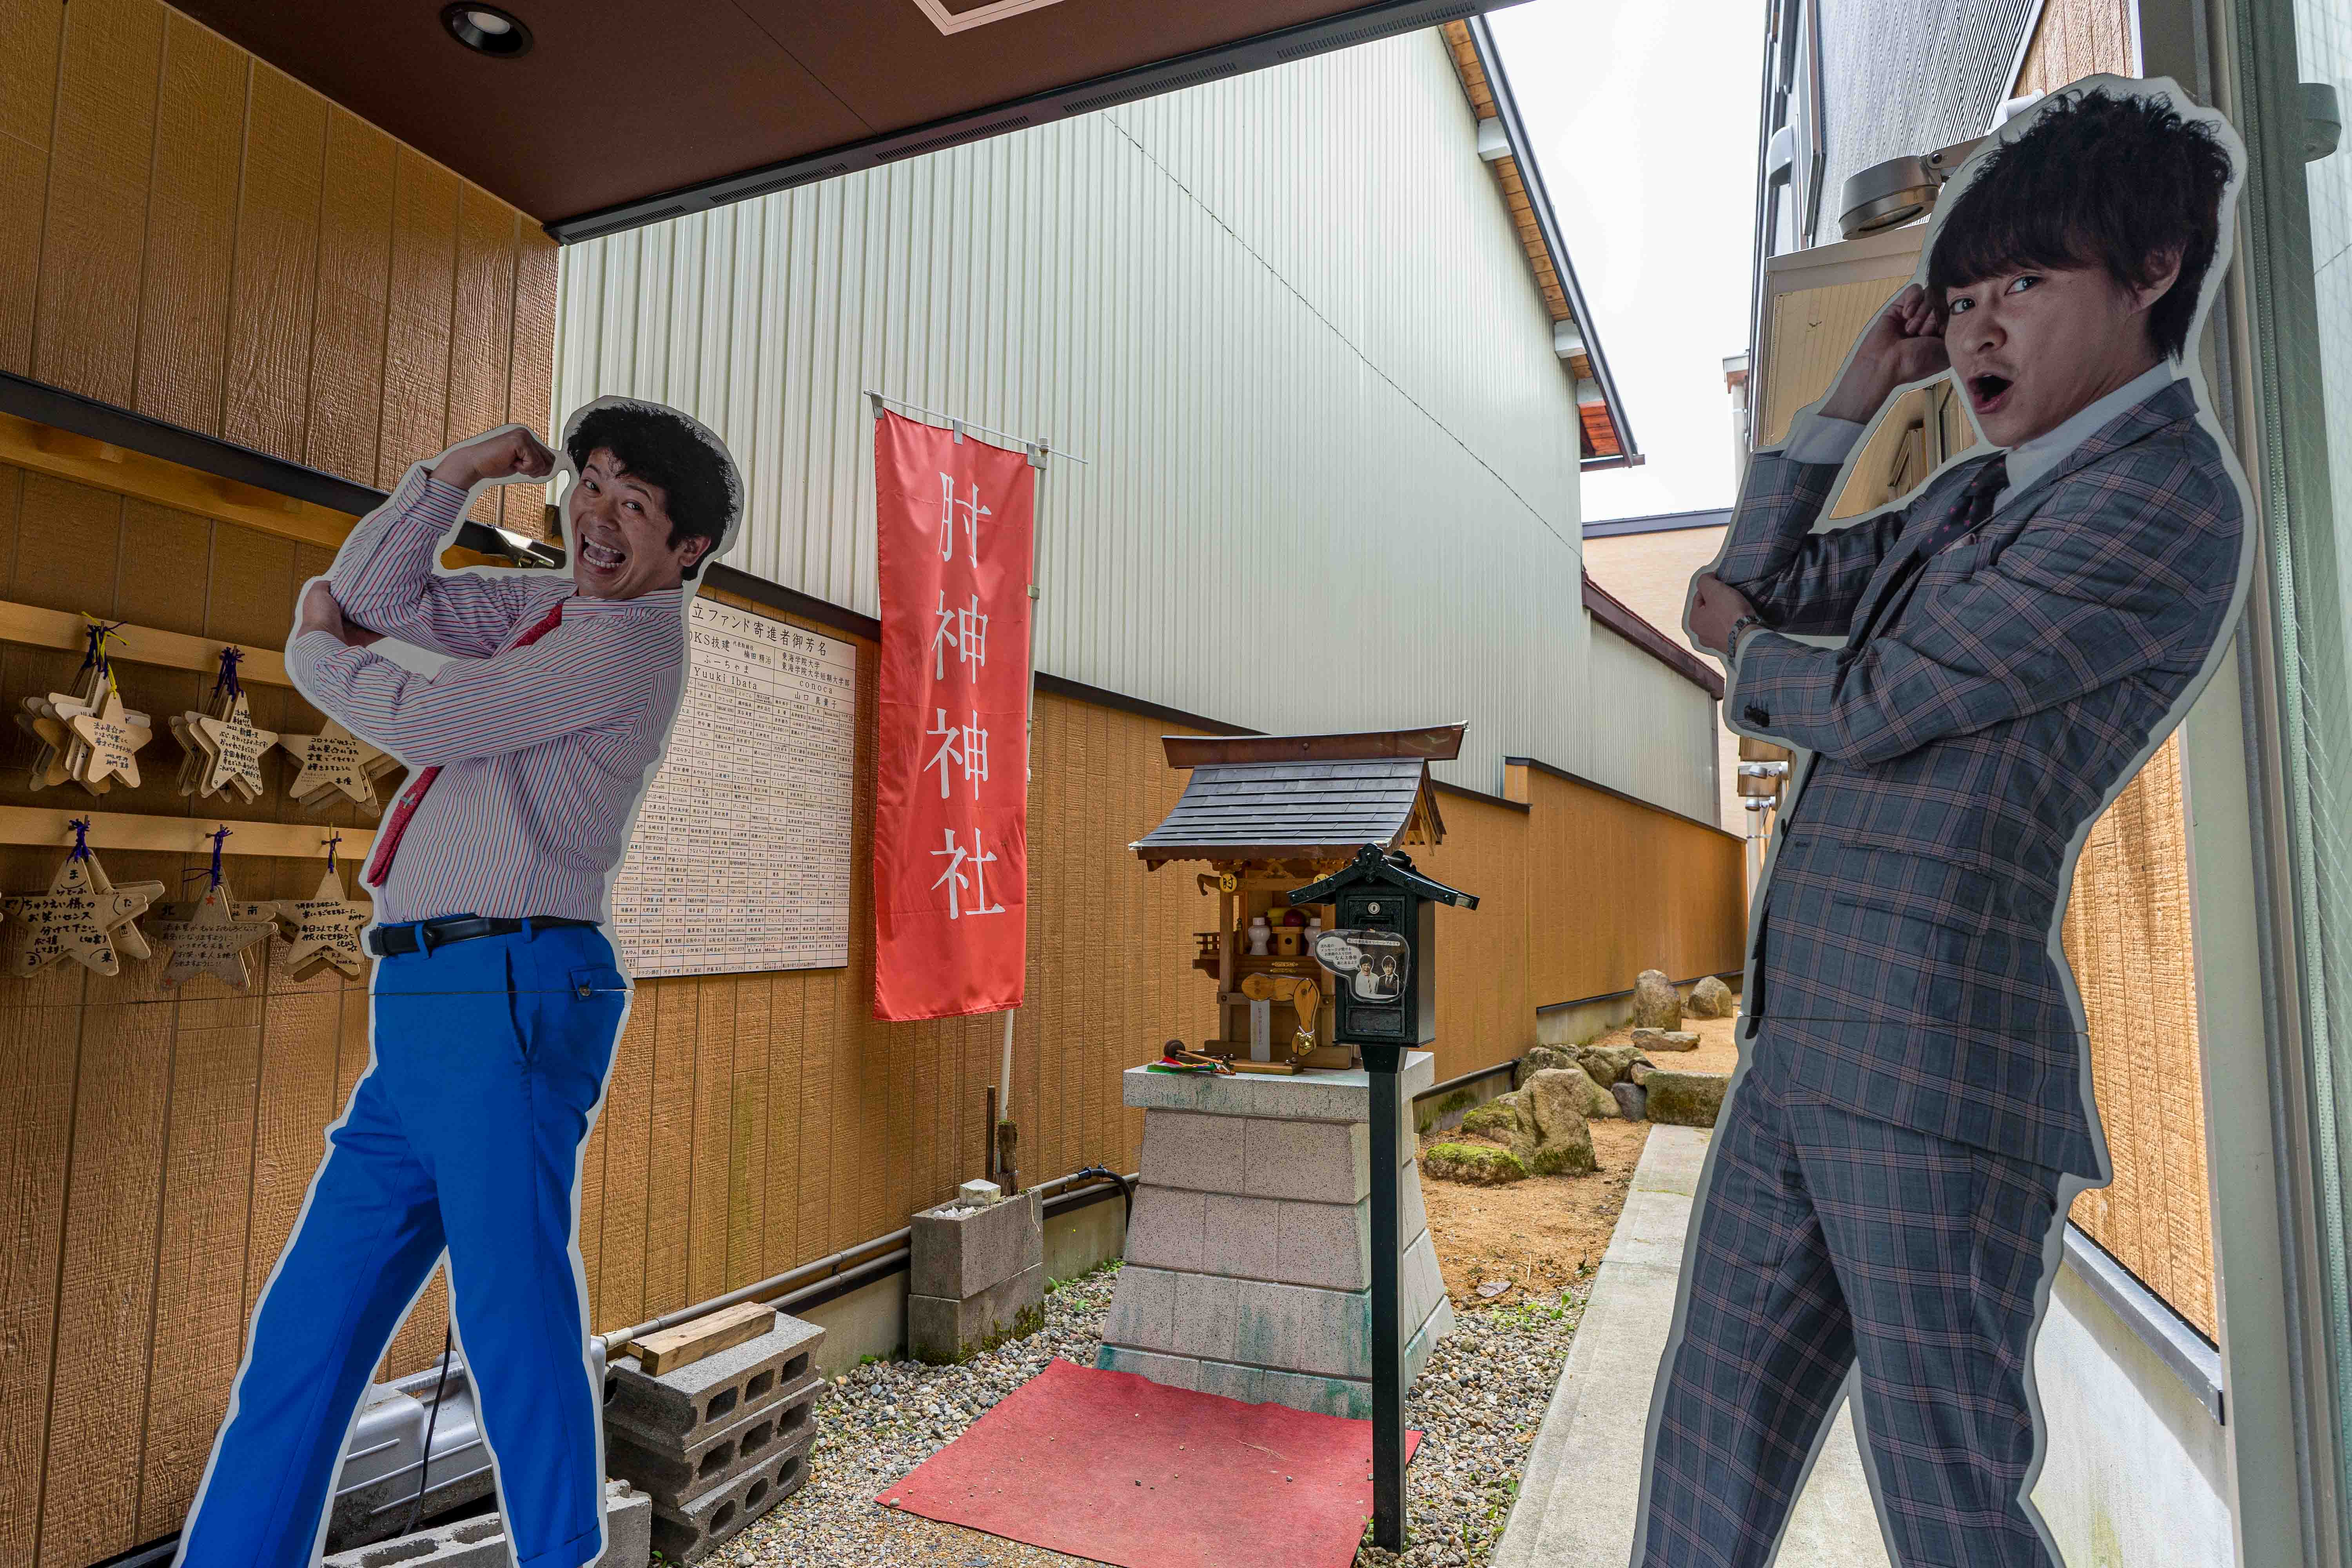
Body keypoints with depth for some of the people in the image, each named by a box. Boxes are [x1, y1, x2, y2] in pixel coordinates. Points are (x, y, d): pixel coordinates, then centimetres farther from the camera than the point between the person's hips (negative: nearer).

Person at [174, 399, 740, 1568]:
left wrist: (313, 653, 11)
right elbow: (374, 593, 21)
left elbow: (420, 721, -10)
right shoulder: (556, 605, 20)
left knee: (513, 1318, -4)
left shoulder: (629, 639, -8)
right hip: (422, 1011, 9)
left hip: (506, 995, -9)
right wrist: (459, 469, 11)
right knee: (309, 1320, 15)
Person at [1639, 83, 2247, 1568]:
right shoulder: (1985, 494, 20)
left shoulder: (2163, 507, -8)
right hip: (1805, 1053, 9)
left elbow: (1876, 707, -12)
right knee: (1712, 1446, 14)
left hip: (1932, 1068, -8)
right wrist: (1856, 396, 16)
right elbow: (1761, 583, 22)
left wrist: (1748, 657, 9)